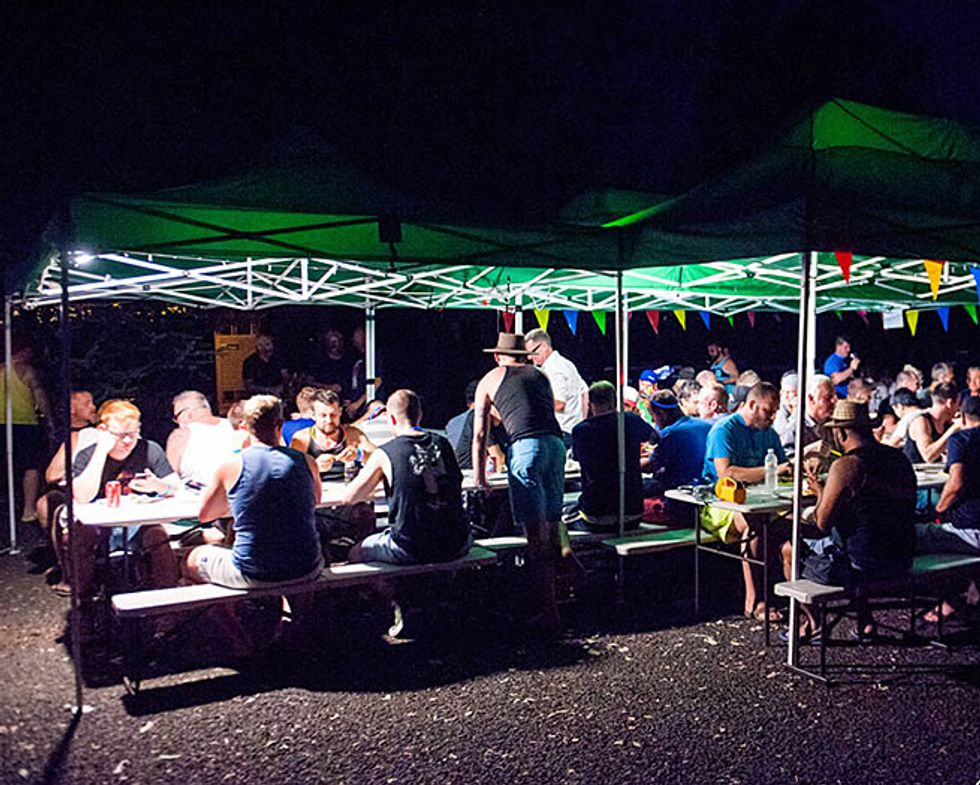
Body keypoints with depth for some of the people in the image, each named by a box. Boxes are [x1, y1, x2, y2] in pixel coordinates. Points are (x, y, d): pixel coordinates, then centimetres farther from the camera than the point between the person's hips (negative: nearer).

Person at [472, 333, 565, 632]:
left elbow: (480, 434, 17)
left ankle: (547, 612, -7)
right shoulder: (540, 376, 29)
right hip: (555, 442, 5)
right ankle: (547, 596, 19)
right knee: (551, 528, 11)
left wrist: (479, 478, 22)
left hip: (525, 446, -4)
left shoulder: (489, 380, 19)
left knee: (536, 534, -6)